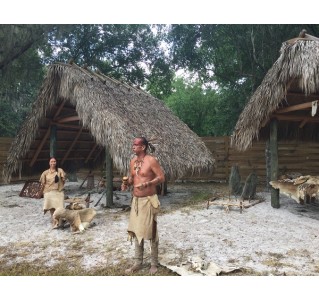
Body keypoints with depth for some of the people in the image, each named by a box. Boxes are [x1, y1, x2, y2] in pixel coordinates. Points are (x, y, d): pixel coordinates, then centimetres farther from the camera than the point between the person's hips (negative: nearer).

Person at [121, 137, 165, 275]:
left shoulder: (151, 160, -14)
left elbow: (161, 177, -15)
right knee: (136, 231, 12)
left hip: (148, 200, -7)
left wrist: (147, 184, -28)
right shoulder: (133, 161, 7)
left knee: (151, 232, 4)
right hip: (136, 200, 7)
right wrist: (126, 183, -4)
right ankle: (138, 262, 25)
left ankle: (154, 263, 20)